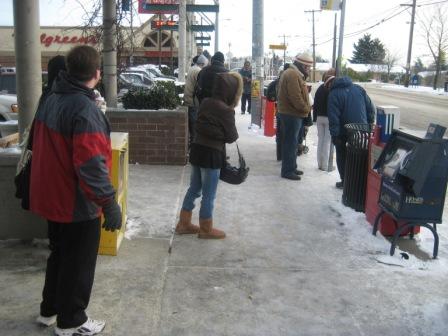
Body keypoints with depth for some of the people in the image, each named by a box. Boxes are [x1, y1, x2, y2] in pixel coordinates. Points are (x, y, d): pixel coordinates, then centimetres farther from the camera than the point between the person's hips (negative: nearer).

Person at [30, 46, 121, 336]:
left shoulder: (50, 100, 5)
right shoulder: (85, 109, -24)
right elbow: (91, 163, -30)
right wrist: (109, 202, -26)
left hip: (52, 197, 9)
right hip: (77, 202, -9)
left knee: (59, 255, 24)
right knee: (78, 263, 8)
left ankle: (50, 309, 37)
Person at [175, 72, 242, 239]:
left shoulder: (205, 103, 3)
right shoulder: (226, 110, -18)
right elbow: (232, 137, -7)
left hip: (197, 149, 7)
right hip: (212, 154, -7)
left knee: (194, 189, 19)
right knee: (208, 195, 7)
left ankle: (184, 224, 28)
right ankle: (206, 229, 20)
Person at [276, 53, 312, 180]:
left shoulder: (294, 74, 16)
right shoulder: (292, 74, -19)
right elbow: (296, 97, -25)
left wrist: (306, 108, 5)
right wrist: (307, 109, -13)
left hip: (292, 113, 11)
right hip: (291, 114, -11)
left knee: (292, 142, 17)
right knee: (290, 143, -5)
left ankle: (291, 167, 26)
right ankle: (287, 171, 2)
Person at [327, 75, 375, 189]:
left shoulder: (334, 94, -8)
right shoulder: (359, 89, 7)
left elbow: (333, 117, -16)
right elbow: (371, 109, 7)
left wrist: (334, 135, -14)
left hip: (344, 133, -4)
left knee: (342, 158, 12)